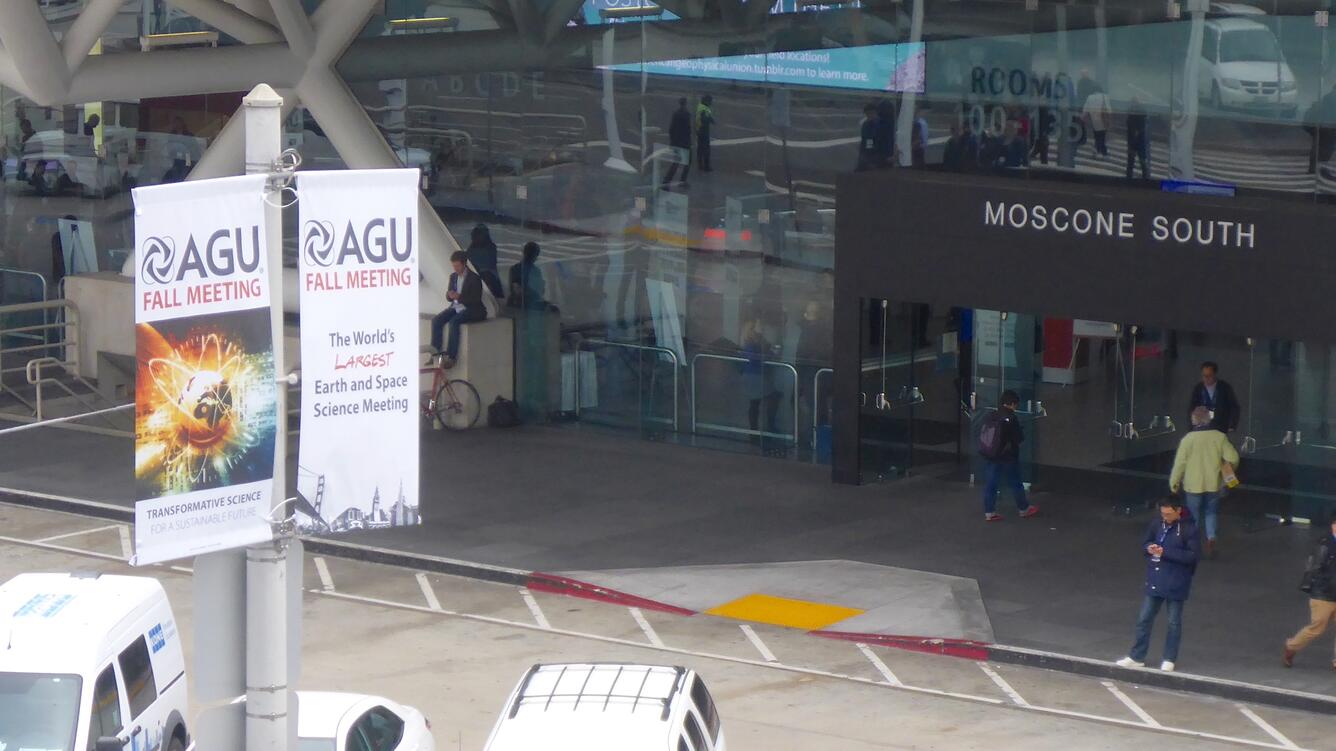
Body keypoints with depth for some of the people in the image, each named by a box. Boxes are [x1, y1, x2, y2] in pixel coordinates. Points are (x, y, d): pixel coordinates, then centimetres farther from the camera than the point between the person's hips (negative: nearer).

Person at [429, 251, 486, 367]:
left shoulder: (474, 279, -10)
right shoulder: (453, 277, 11)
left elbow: (476, 300, -14)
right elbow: (449, 297, 16)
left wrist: (459, 297, -25)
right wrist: (449, 295, -9)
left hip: (470, 310, -7)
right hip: (455, 307, 7)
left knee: (453, 322, -33)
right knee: (436, 320, -16)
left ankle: (451, 356, -31)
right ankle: (436, 351, -16)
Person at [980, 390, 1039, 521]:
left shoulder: (991, 417, 0)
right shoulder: (1011, 419, -18)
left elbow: (982, 435, 5)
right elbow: (1020, 438, -13)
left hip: (989, 456, 5)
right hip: (1007, 457, -5)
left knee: (990, 485, 8)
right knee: (1016, 484, 11)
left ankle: (989, 512, 9)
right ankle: (1024, 509, 25)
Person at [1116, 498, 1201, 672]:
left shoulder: (1189, 529, -13)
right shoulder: (1157, 525, 1)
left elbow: (1192, 555, -17)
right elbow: (1144, 545, 12)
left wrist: (1166, 552, -22)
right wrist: (1149, 548, -13)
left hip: (1176, 584, -5)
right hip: (1155, 581, 5)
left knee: (1174, 623, 8)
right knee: (1144, 619, 8)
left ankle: (1169, 660, 20)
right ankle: (1137, 657, 18)